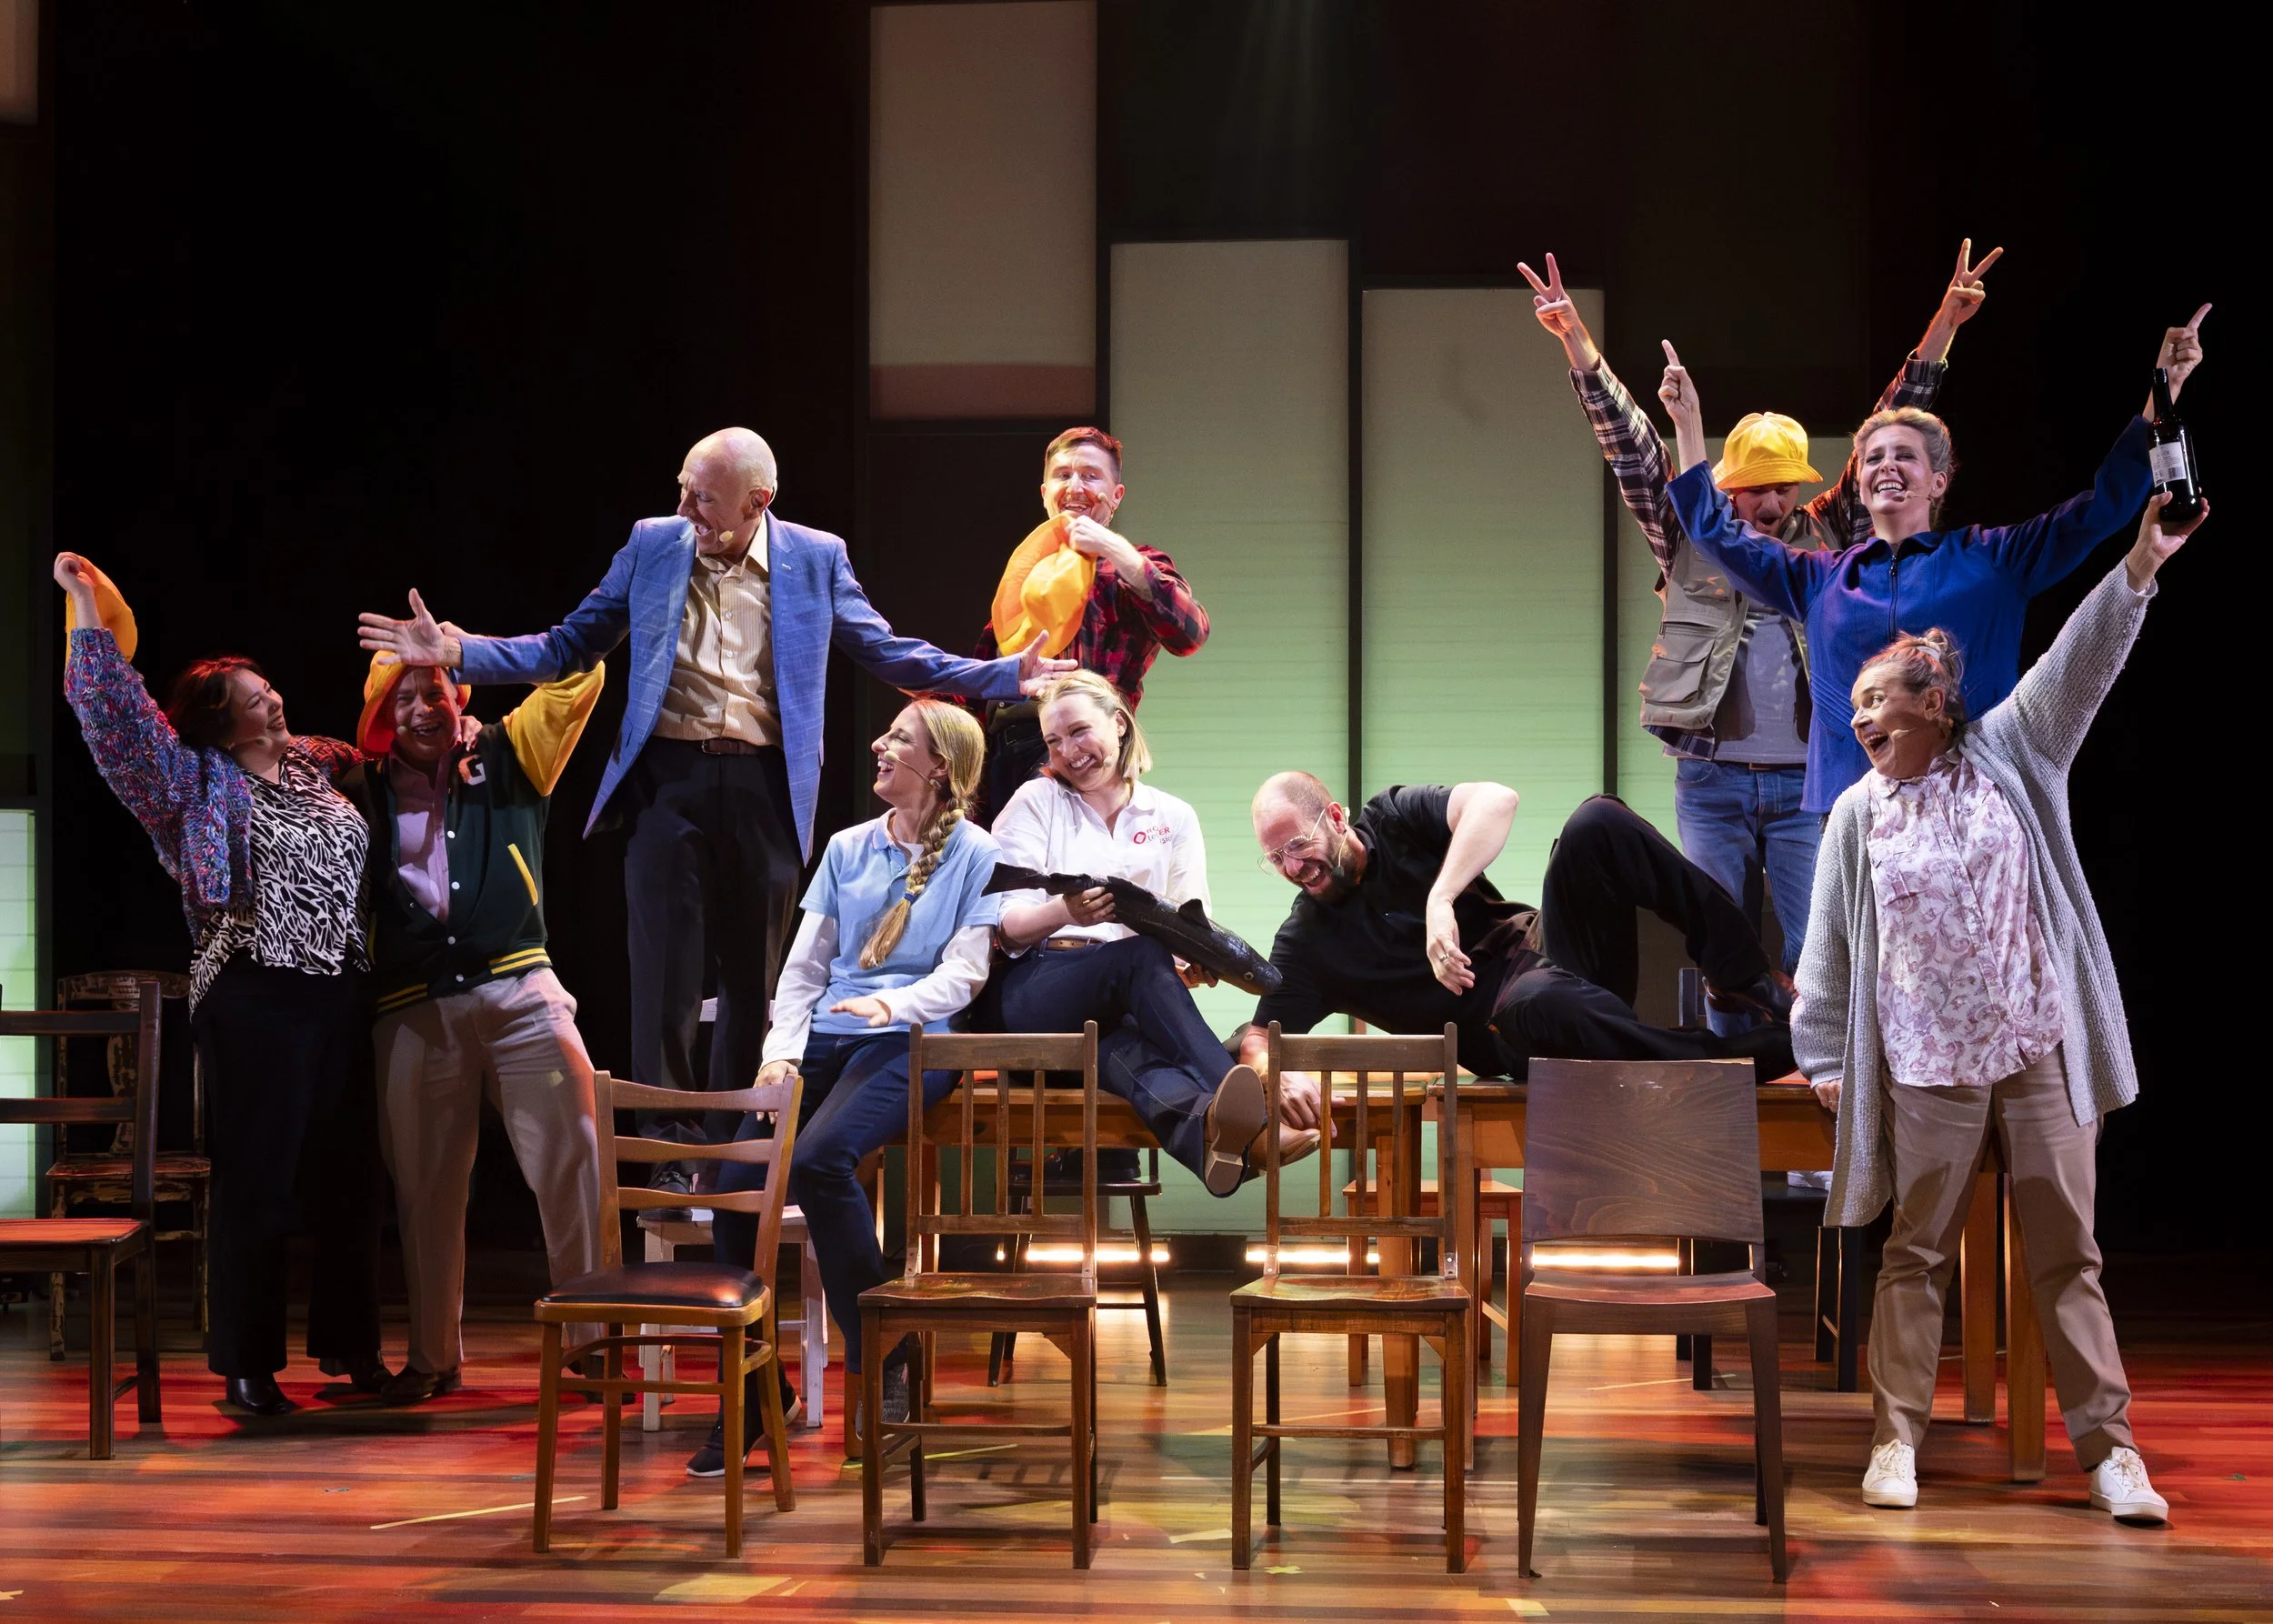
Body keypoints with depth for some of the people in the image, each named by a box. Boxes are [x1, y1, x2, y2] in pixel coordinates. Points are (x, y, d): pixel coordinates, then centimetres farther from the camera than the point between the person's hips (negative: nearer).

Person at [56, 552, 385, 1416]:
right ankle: (246, 1362, 4)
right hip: (254, 1000, -5)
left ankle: (348, 1344, 22)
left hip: (343, 997, 6)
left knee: (349, 1175, 9)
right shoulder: (200, 785, -1)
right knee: (256, 1179, -3)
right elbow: (122, 716, -12)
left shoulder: (321, 766, 15)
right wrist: (87, 610, -16)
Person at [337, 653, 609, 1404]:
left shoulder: (505, 762, 11)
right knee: (425, 1189, 5)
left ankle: (593, 1340, -3)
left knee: (570, 1160, -8)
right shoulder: (363, 794, 13)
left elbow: (581, 676, 5)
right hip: (414, 1013, 2)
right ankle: (433, 1358, 15)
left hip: (518, 990, -1)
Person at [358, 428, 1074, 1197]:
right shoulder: (653, 545, 5)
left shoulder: (814, 558, 3)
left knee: (753, 974, 7)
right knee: (666, 968, -5)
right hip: (670, 779, 0)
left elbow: (887, 652, 7)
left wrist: (1006, 676, -5)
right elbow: (567, 648, 9)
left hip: (764, 786, 0)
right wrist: (458, 654, -3)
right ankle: (667, 1151, -1)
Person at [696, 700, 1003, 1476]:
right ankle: (748, 1390, -11)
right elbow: (803, 967, 16)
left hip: (912, 1042, -5)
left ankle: (882, 1358, -17)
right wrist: (781, 1054, 0)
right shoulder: (848, 849, 20)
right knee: (737, 1181, -20)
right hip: (824, 1037, 5)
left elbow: (963, 974, -4)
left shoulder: (976, 855, 5)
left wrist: (895, 1003, -23)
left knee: (820, 1158, -34)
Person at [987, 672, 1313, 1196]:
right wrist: (1063, 913, -21)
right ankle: (1241, 1116, -62)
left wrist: (1197, 962, -16)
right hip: (1031, 990, -2)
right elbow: (1009, 926, 3)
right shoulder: (1035, 802, 15)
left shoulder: (1173, 818, 20)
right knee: (1143, 956, -36)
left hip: (1124, 1005, 2)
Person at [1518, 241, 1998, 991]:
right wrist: (1575, 339, -10)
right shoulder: (1689, 536, 6)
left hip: (1806, 781, 0)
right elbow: (1628, 443, -1)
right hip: (1711, 781, 0)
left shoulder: (1829, 535, 8)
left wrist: (1945, 323, -1)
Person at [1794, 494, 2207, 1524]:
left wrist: (2143, 561, -17)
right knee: (1918, 1252, 4)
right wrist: (1824, 1055, 7)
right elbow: (1831, 943, 9)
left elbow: (2079, 664, -6)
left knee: (2067, 1249, 2)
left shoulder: (2009, 757, 4)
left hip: (2040, 1049, -1)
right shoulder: (1859, 812, 7)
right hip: (1925, 1063, 1)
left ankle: (2108, 1445, 4)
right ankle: (1897, 1438, 10)